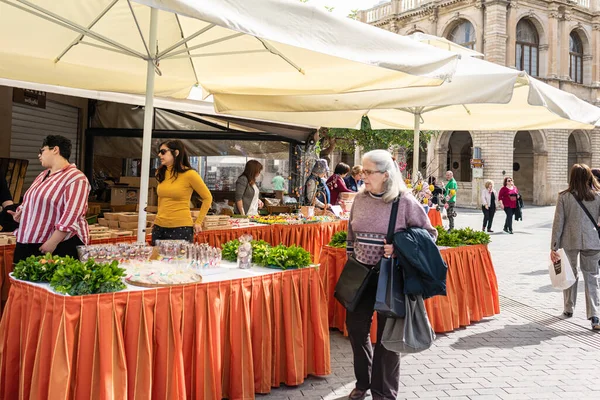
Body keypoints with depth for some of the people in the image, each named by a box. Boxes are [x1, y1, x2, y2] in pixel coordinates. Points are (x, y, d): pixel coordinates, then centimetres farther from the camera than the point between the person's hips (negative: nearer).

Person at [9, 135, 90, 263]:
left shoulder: (75, 178, -14)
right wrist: (21, 212, 10)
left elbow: (71, 216, -22)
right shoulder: (43, 175, 16)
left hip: (62, 245, -9)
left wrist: (52, 243, -24)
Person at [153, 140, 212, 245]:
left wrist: (198, 222, -1)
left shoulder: (189, 174, -8)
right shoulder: (161, 173, 9)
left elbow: (207, 198, -1)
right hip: (159, 228, 6)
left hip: (181, 228, -6)